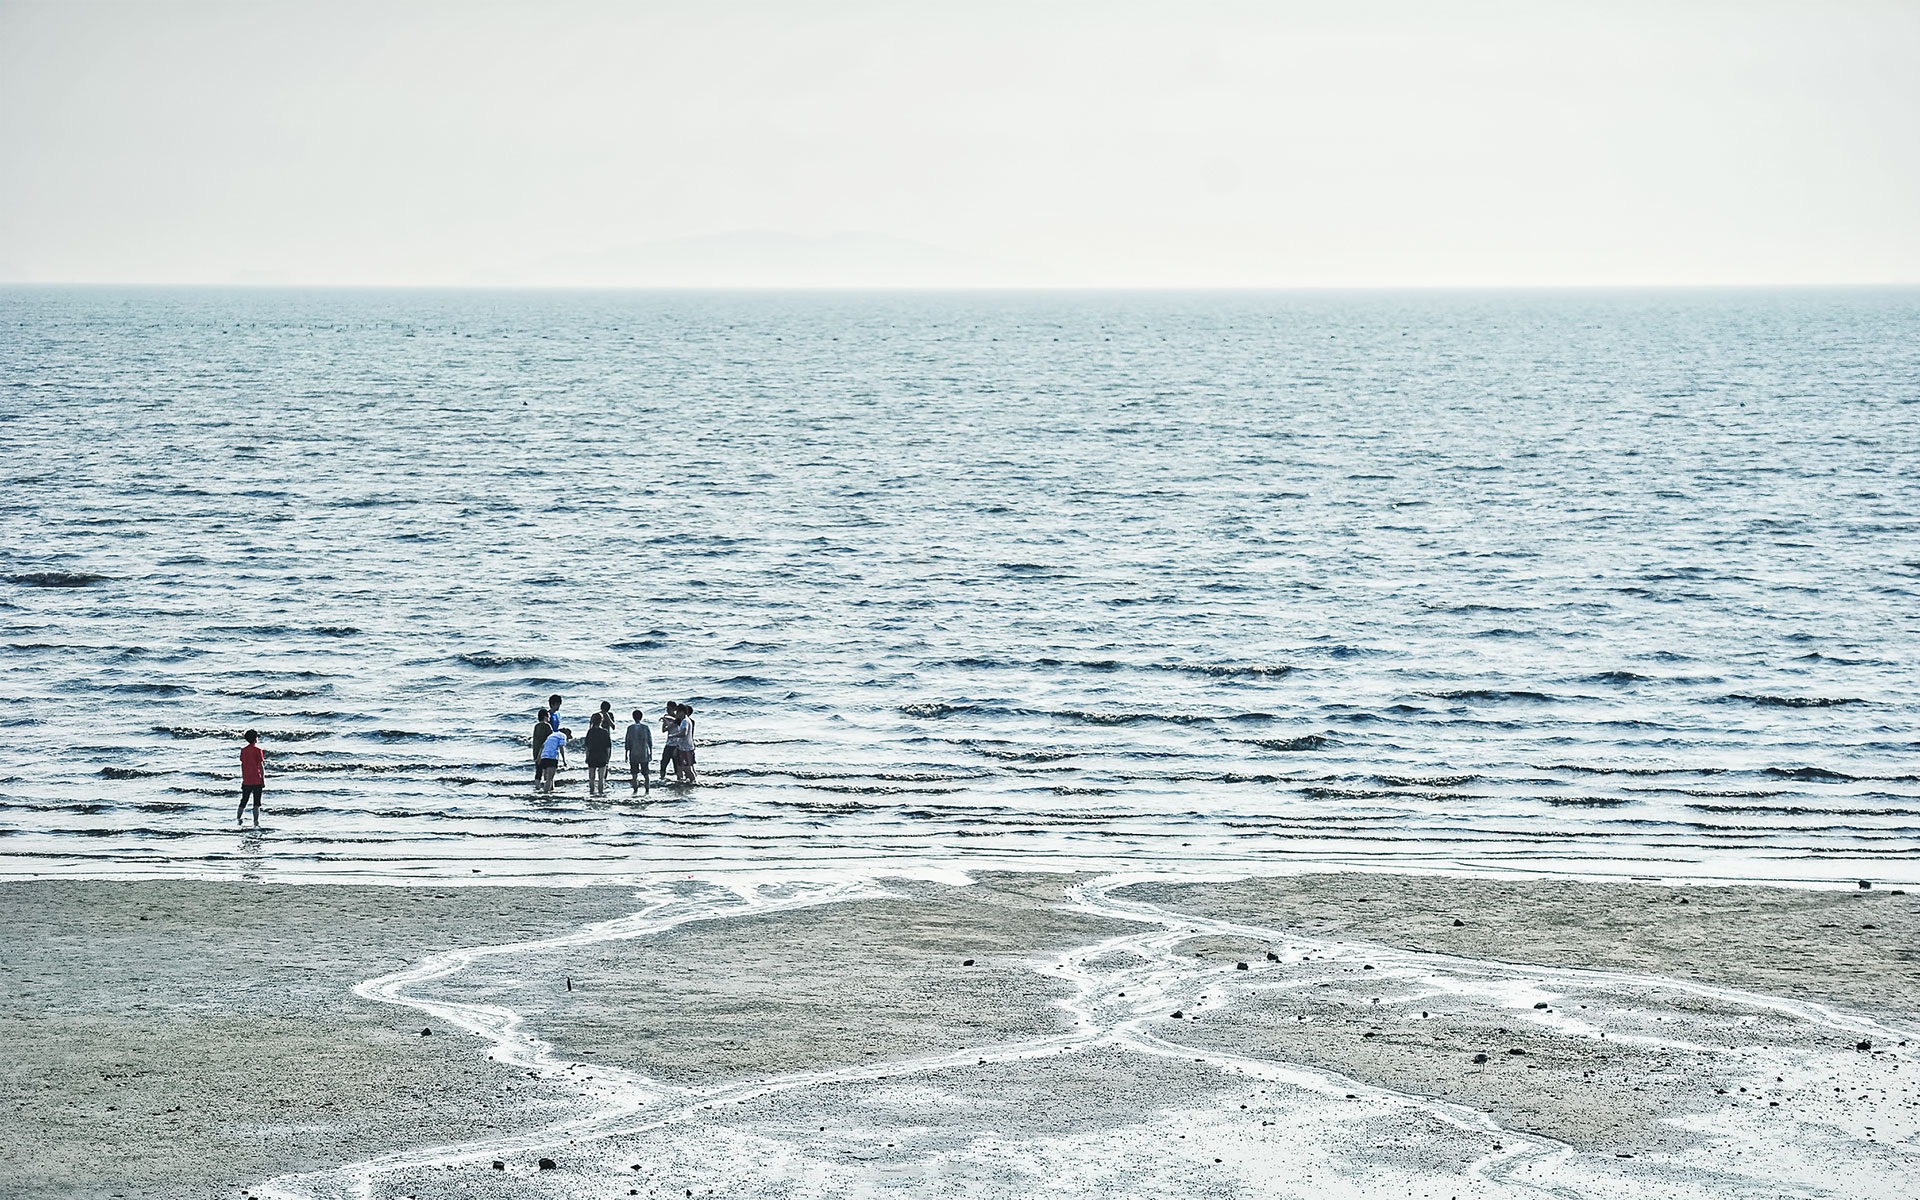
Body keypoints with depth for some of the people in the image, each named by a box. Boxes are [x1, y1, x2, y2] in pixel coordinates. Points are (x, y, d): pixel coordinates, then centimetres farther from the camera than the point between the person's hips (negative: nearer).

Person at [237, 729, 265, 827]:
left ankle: (238, 818, 12)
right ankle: (256, 822, -2)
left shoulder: (243, 750, 5)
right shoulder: (258, 750, -8)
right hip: (257, 781, -4)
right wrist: (263, 780, -4)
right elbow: (261, 766, -9)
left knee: (243, 801, 16)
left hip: (246, 781, 4)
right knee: (256, 803, 0)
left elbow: (242, 765, 9)